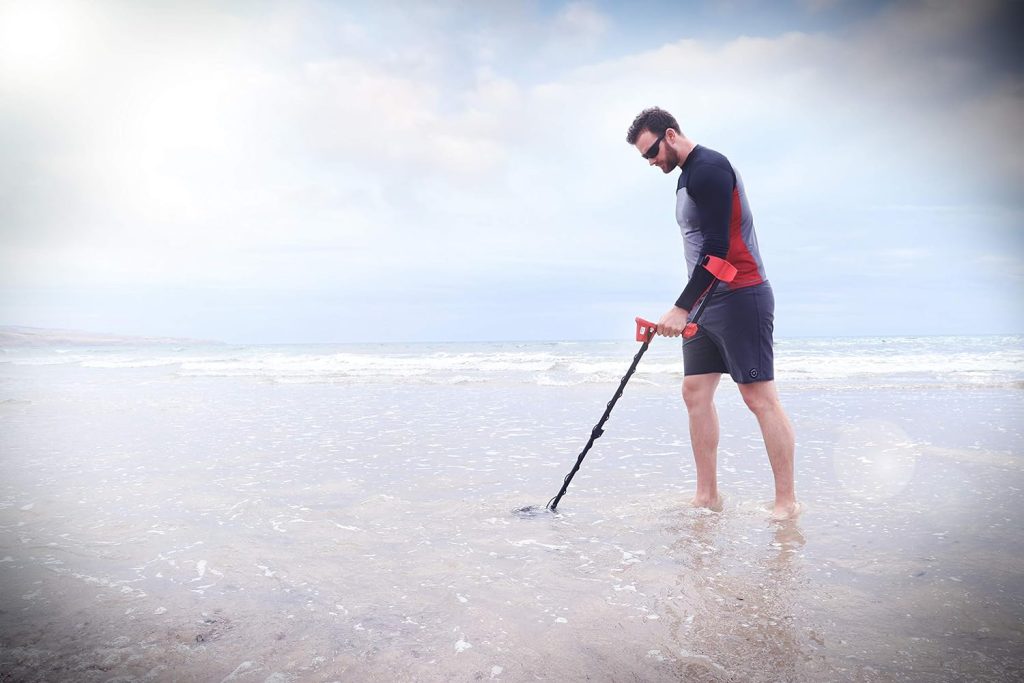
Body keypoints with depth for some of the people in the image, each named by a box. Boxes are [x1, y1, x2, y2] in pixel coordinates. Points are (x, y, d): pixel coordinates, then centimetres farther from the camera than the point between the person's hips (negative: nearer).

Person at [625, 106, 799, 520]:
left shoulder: (708, 168, -12)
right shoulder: (686, 178, 19)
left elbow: (716, 248, -20)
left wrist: (682, 307, -20)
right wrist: (689, 308, 15)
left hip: (739, 298, -10)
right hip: (706, 301, 10)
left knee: (759, 396, -7)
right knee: (695, 392, 7)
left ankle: (787, 501, 1)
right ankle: (707, 496, 13)